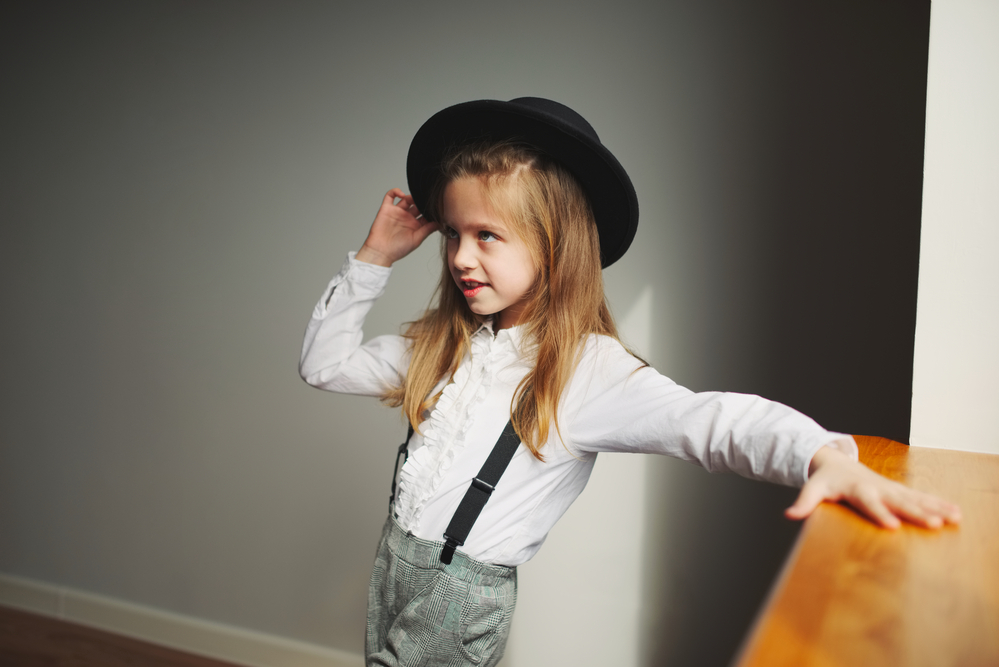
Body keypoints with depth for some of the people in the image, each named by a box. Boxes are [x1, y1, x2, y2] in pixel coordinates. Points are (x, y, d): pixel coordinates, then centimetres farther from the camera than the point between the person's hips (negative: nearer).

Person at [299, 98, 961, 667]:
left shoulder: (588, 370, -18)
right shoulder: (441, 347, 0)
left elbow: (708, 419, -30)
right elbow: (327, 363, 7)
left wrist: (827, 455, -48)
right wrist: (374, 259, 0)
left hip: (464, 593, -6)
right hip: (393, 558, 6)